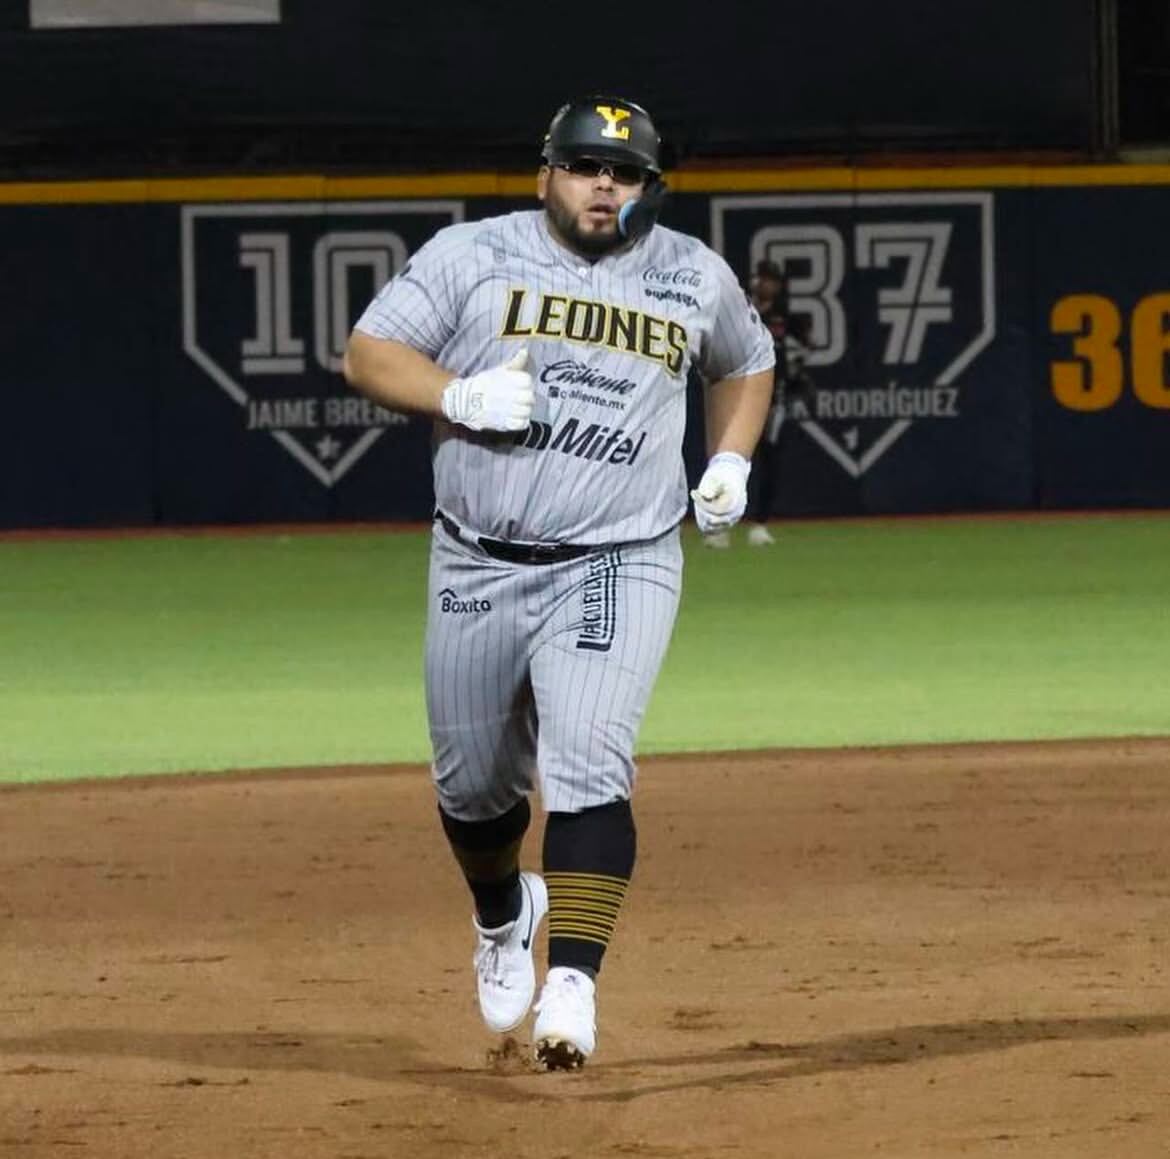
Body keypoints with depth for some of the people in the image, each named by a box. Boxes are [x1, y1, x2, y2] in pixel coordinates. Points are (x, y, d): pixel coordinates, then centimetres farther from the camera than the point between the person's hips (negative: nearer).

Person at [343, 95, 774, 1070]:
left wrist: (730, 463, 8)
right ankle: (503, 918, 45)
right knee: (473, 780, 13)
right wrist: (460, 396, -21)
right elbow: (368, 354, -3)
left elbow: (748, 364, 25)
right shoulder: (472, 256, -1)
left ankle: (571, 989, -24)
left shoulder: (694, 276, 6)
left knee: (589, 769, -20)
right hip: (479, 570, 1)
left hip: (618, 568, -1)